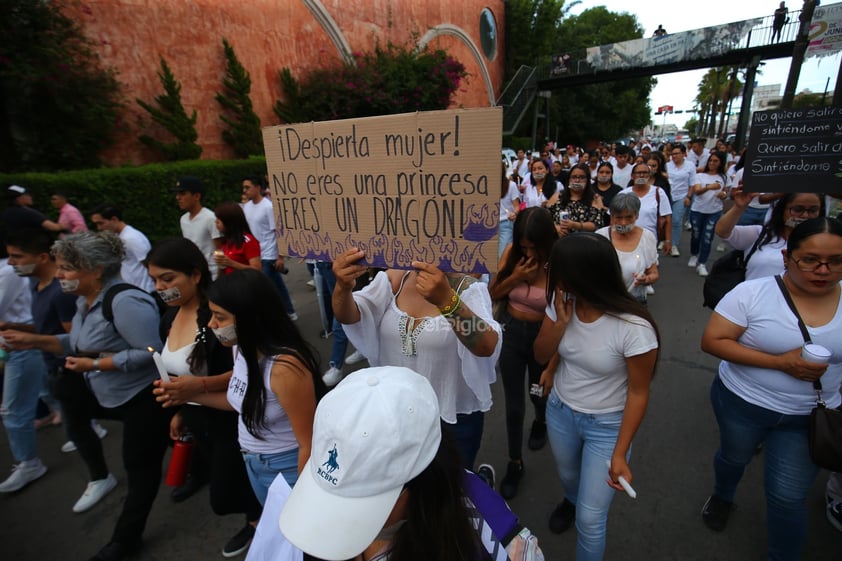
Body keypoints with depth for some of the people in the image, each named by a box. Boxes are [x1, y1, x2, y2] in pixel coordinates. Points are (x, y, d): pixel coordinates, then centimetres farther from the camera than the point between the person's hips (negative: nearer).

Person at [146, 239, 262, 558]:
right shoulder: (171, 317, 0)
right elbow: (180, 372, 13)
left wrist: (200, 386, -39)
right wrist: (181, 411, 18)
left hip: (230, 421, -8)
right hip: (198, 420, 8)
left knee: (223, 499, 5)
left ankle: (259, 518, 36)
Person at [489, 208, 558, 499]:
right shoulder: (512, 252, -12)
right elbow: (492, 294, -5)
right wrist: (515, 278, -21)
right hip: (511, 331, 2)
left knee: (539, 393, 24)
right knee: (513, 404, 13)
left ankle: (541, 421, 62)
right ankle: (515, 462, 35)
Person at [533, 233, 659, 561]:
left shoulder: (634, 328, -30)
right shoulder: (562, 303, -17)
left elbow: (638, 393, -19)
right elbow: (541, 355, -7)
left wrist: (619, 453, -15)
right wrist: (560, 323, -25)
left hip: (606, 425, -4)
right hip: (560, 410, 5)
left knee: (589, 518, 4)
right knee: (568, 476, 32)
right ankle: (572, 501, 67)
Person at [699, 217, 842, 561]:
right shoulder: (752, 293, -18)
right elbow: (712, 341, -21)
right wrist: (781, 362, -25)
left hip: (809, 417, 2)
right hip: (742, 404, -2)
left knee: (789, 497, 10)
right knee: (734, 457, 24)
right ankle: (722, 497, 56)